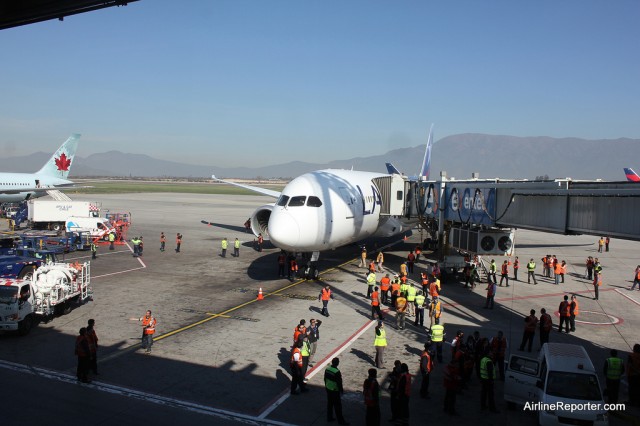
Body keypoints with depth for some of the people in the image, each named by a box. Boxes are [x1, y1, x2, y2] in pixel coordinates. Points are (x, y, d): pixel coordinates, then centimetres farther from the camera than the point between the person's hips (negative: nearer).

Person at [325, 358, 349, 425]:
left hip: (328, 389, 7)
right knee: (337, 406, 5)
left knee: (329, 404, 20)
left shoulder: (327, 369, -4)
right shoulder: (337, 372, -28)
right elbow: (339, 382, -21)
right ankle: (340, 420, 15)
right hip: (335, 391, -7)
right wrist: (341, 390, -7)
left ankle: (329, 417, 31)